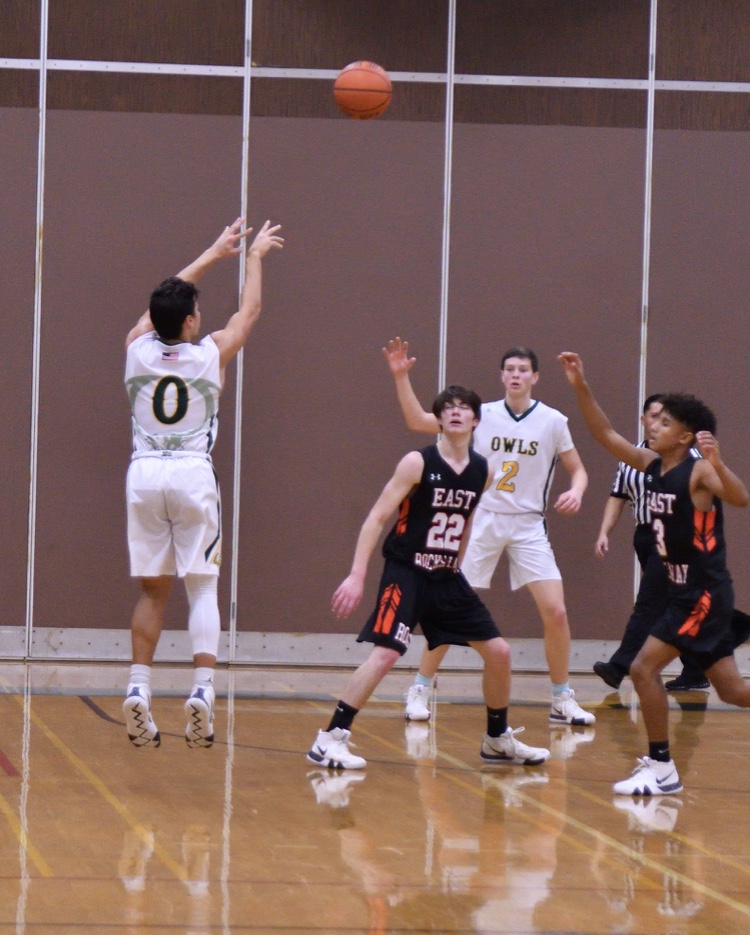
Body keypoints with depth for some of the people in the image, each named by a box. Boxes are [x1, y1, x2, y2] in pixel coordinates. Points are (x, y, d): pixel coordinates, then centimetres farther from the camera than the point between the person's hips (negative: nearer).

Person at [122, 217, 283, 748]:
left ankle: (139, 689, -1)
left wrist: (215, 254, 34)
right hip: (193, 474, -3)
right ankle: (203, 689, -13)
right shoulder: (212, 354, -2)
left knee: (154, 590, 10)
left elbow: (167, 299, 23)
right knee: (202, 587, 2)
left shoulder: (138, 348, 4)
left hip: (145, 473, 3)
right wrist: (254, 258, 32)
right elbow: (250, 311, 16)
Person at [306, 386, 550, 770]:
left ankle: (498, 739, 24)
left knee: (498, 651, 6)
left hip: (446, 578, 6)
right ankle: (329, 740, -19)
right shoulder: (417, 463, -12)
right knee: (386, 652, -22)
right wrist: (357, 576, -20)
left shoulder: (482, 471, 4)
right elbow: (376, 518, -13)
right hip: (405, 574, -6)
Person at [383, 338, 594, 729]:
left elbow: (577, 469, 7)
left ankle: (562, 700, 4)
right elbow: (418, 421, 1)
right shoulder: (482, 415, 0)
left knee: (556, 611, -10)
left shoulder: (553, 421, -1)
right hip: (482, 521, 0)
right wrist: (401, 377, -9)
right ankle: (420, 689, 12)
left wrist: (575, 492, -15)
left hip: (529, 526, 0)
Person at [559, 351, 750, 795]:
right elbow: (607, 435, 13)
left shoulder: (699, 471, -15)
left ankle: (661, 768, -6)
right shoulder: (651, 464, 8)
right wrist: (582, 387, 4)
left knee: (645, 667, -12)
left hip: (705, 592, -8)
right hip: (683, 590, 8)